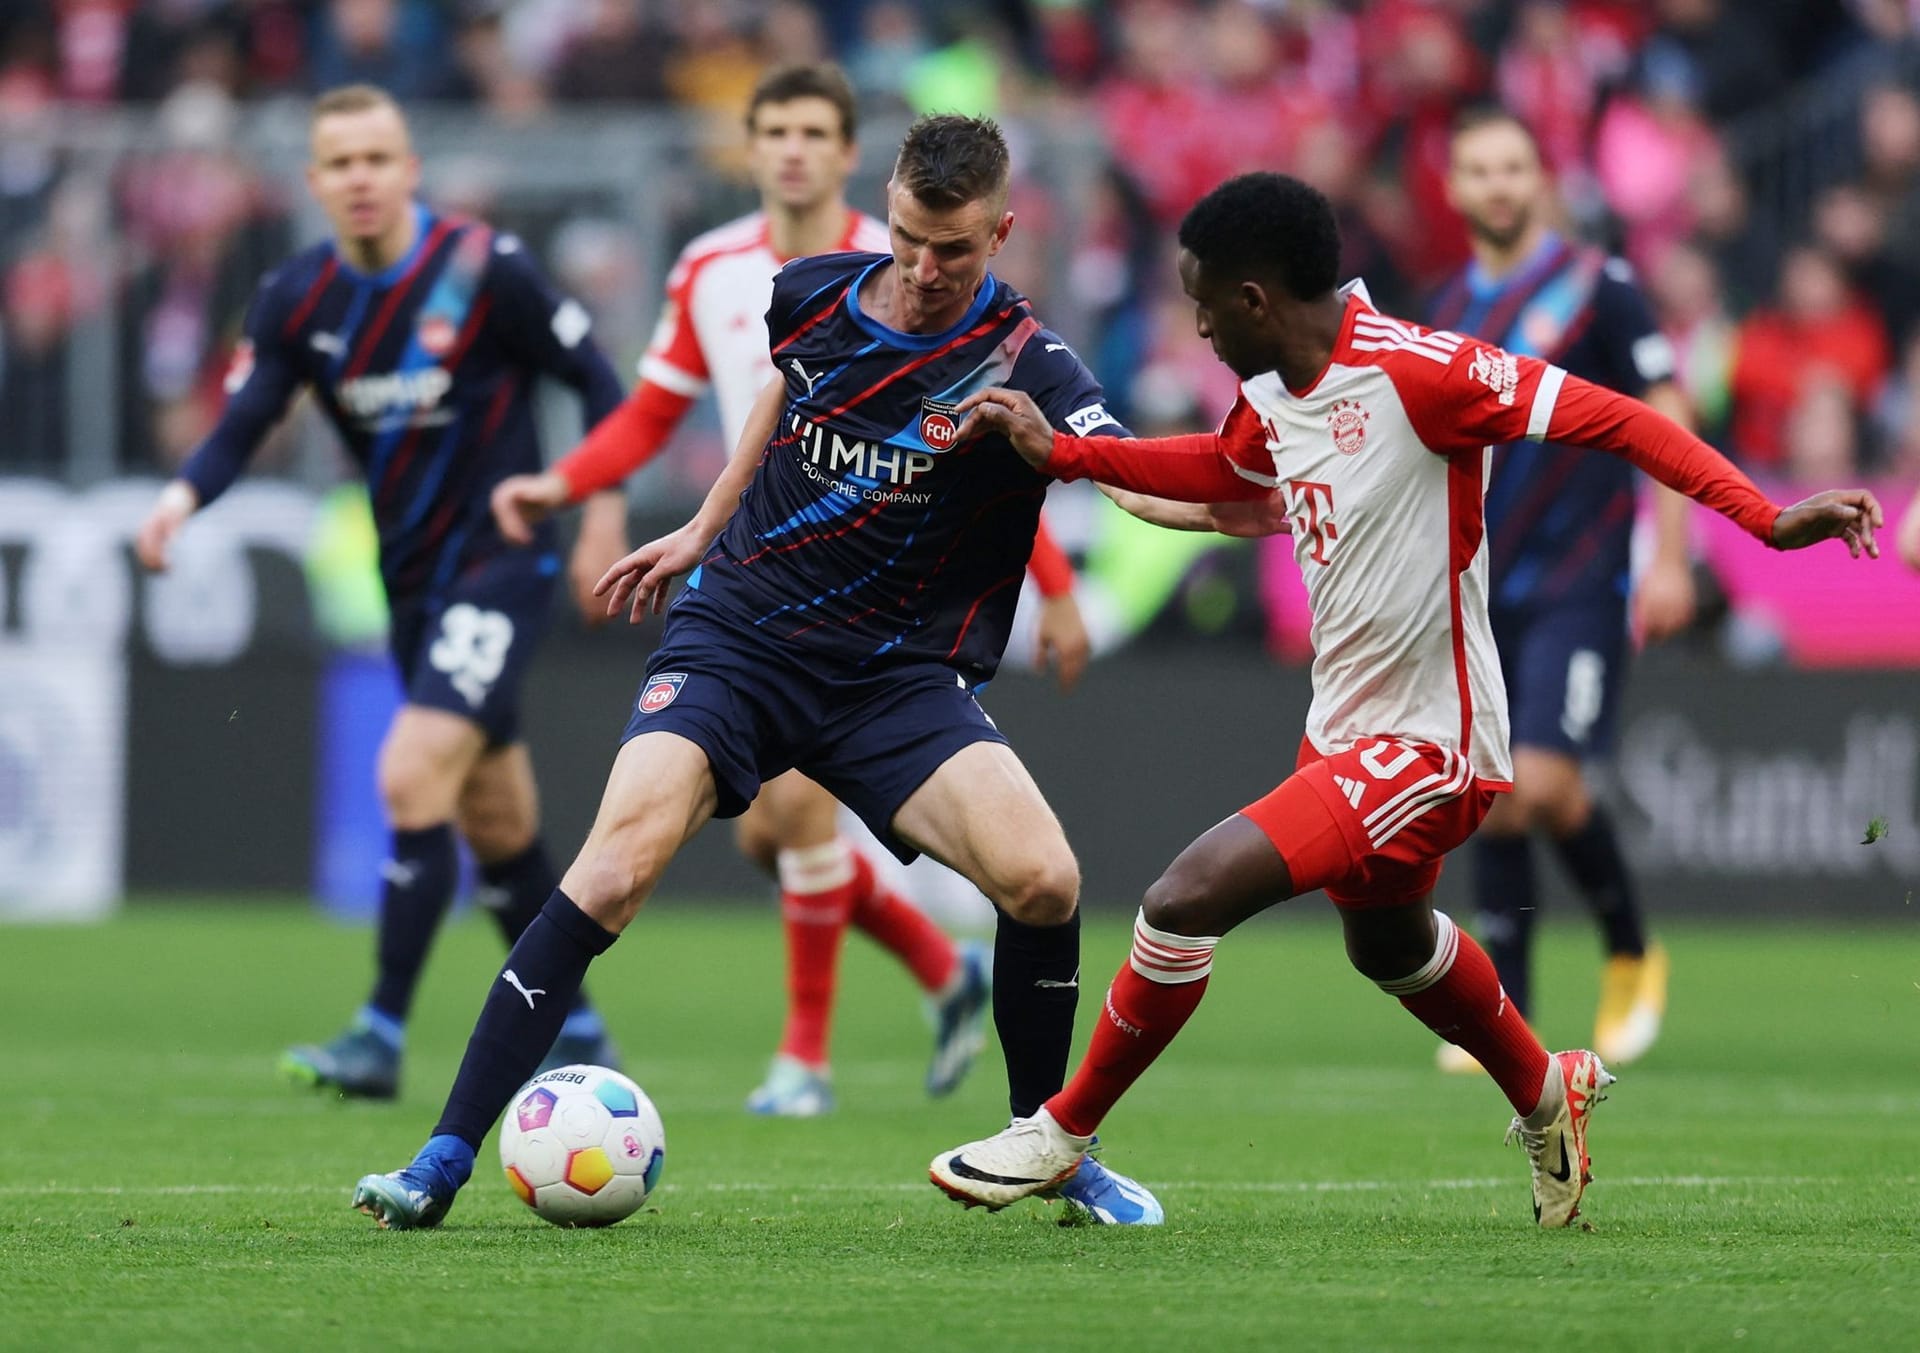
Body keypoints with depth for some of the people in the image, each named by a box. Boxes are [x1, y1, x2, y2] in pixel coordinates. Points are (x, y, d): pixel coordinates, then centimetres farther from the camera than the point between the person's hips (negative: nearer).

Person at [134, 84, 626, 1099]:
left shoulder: (485, 271, -13)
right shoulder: (296, 299, -1)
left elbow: (595, 383, -5)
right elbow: (242, 424, -8)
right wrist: (184, 494, -28)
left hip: (499, 566, -6)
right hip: (412, 583, 6)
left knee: (413, 779, -20)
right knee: (494, 824, 14)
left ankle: (381, 1035, -16)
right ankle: (576, 1033, 28)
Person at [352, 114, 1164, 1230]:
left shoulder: (1026, 366, -14)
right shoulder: (813, 296, -1)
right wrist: (702, 529, 29)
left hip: (898, 677, -1)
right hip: (736, 633, 1)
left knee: (1043, 879, -21)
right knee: (617, 868, -21)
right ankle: (445, 1160, -16)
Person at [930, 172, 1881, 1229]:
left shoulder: (1412, 370, -23)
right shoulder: (1272, 397, 3)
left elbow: (1610, 420, -23)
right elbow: (1224, 474, 27)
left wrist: (1763, 519, -31)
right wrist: (1059, 452, 19)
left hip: (1424, 750, -10)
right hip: (1345, 733, 10)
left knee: (1187, 897, -18)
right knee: (1389, 945, 30)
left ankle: (1064, 1134, 0)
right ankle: (1548, 1095, 55)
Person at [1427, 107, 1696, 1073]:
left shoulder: (1596, 287, -5)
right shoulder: (1446, 311, 11)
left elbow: (1667, 420, -6)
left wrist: (1669, 559, -12)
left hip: (1576, 584, -5)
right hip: (1482, 588, 5)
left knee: (1544, 783, -17)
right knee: (1491, 803, 2)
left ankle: (1630, 949, 7)